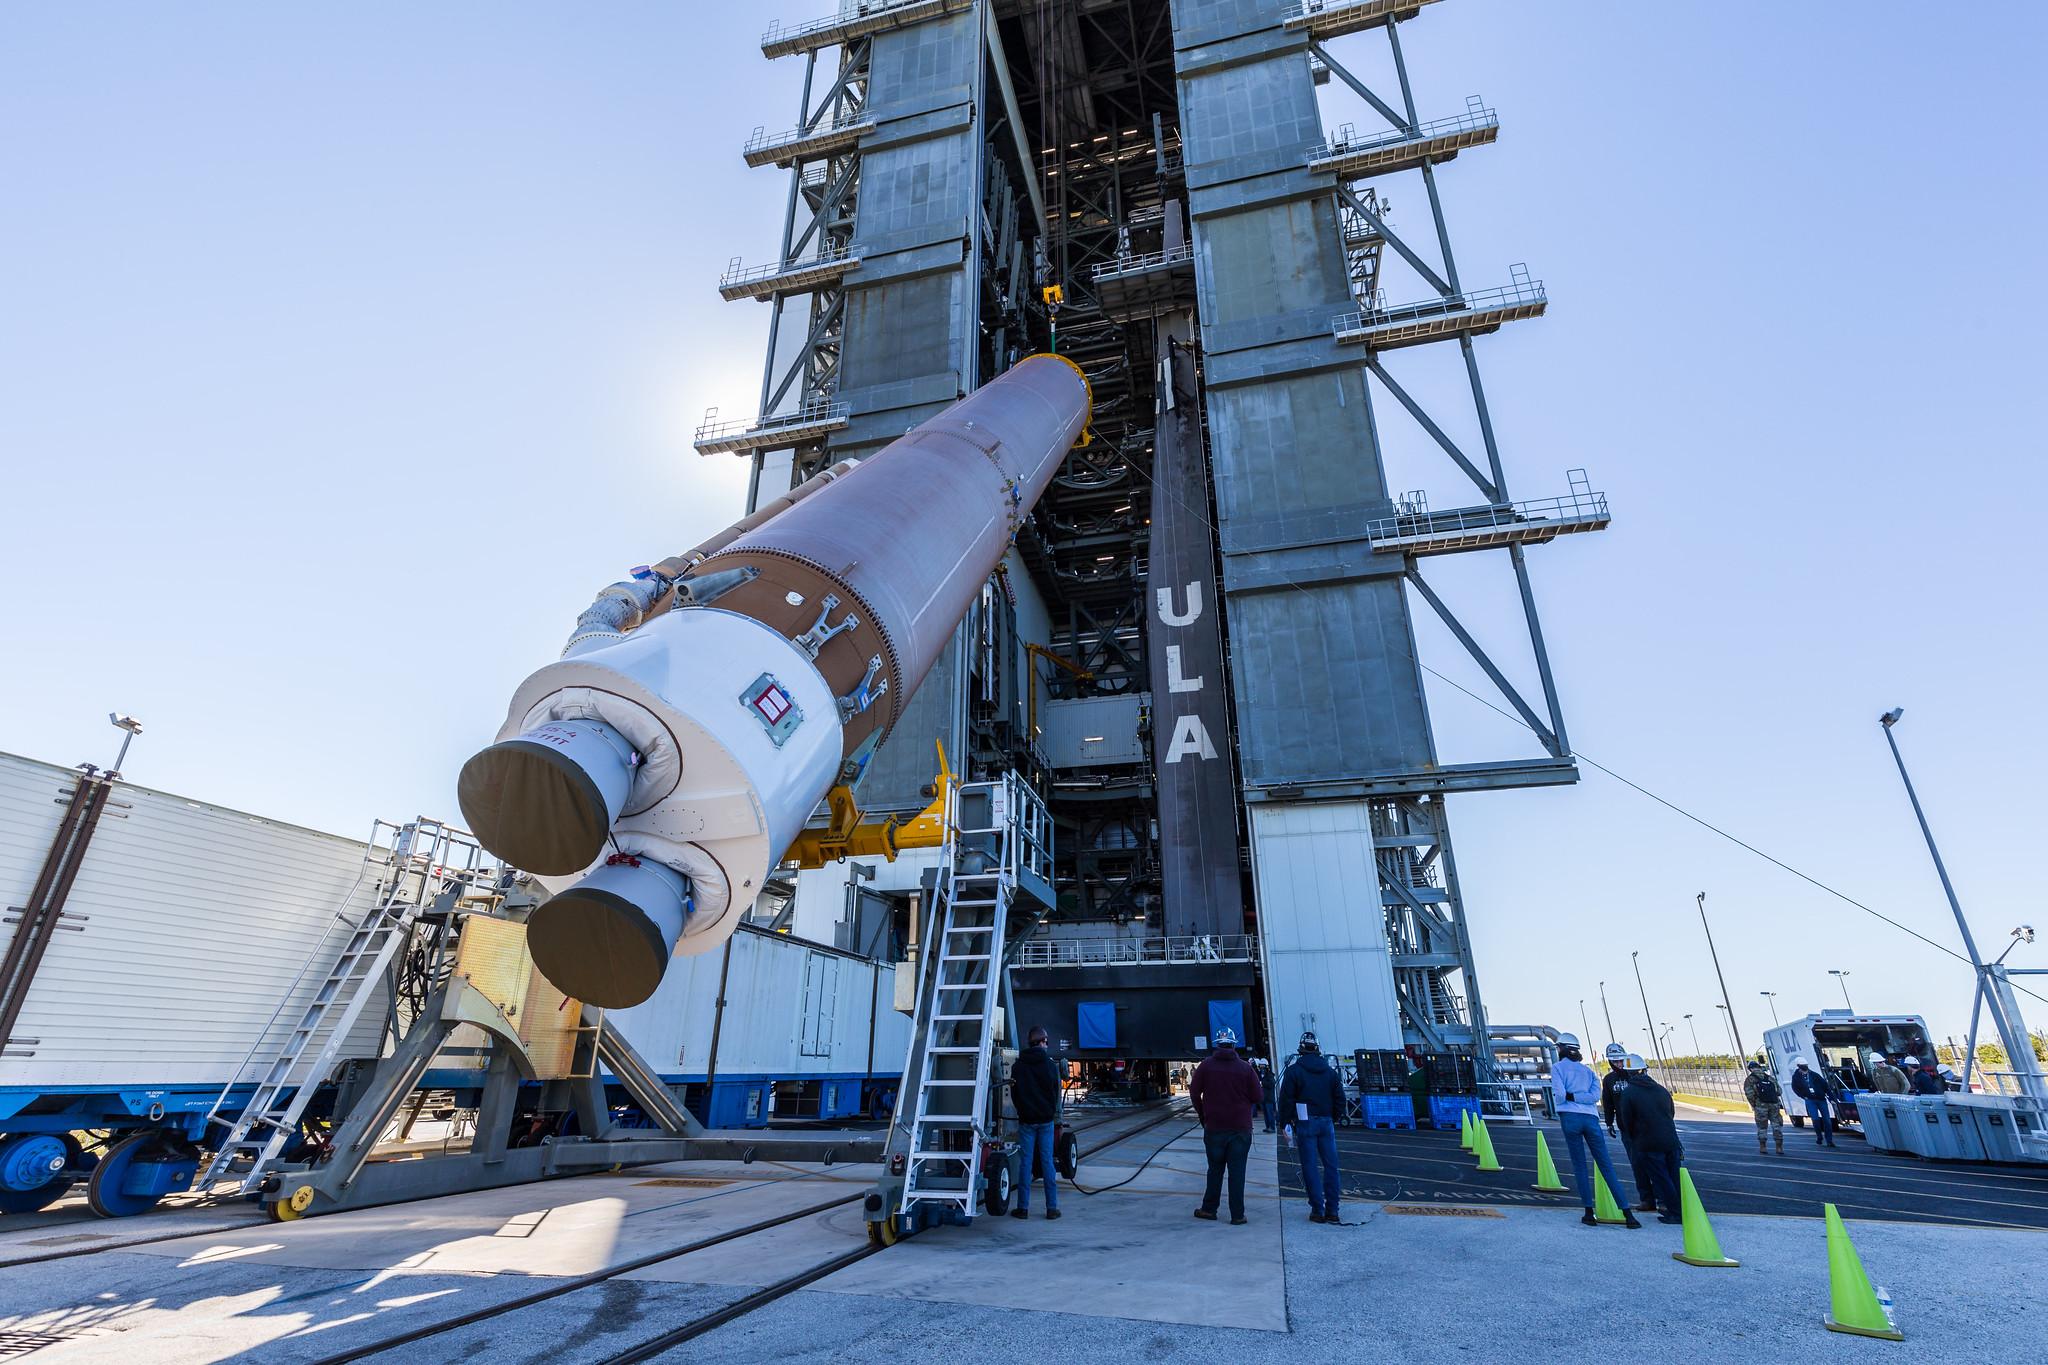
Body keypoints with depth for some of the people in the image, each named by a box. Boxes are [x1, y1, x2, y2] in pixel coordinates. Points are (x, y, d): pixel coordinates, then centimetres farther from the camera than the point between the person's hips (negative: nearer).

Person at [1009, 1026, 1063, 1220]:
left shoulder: (1018, 1065, -2)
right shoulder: (1050, 1064, -5)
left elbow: (1014, 1094, 4)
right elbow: (1056, 1093, 3)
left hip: (1026, 1120, 0)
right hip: (1046, 1120, 0)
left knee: (1026, 1162, 5)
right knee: (1047, 1162, 5)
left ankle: (1023, 1207, 8)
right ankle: (1052, 1208, 8)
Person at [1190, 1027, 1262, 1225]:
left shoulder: (1206, 1065, -3)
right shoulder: (1245, 1068, -7)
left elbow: (1194, 1093, -2)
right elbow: (1259, 1098, -6)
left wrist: (1203, 1115, 12)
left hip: (1214, 1127, 1)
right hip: (1241, 1128, -1)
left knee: (1215, 1169, 15)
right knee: (1237, 1171, 6)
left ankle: (1209, 1209, 21)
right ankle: (1237, 1215, 9)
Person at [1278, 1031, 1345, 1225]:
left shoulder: (1294, 1071, -5)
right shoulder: (1330, 1071, 8)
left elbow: (1286, 1100, -7)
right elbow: (1340, 1099, 10)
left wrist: (1285, 1123, 1)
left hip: (1305, 1123, -3)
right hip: (1326, 1122, 4)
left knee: (1310, 1167, 1)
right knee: (1330, 1165, 9)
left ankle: (1318, 1210, 2)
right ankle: (1332, 1210, 10)